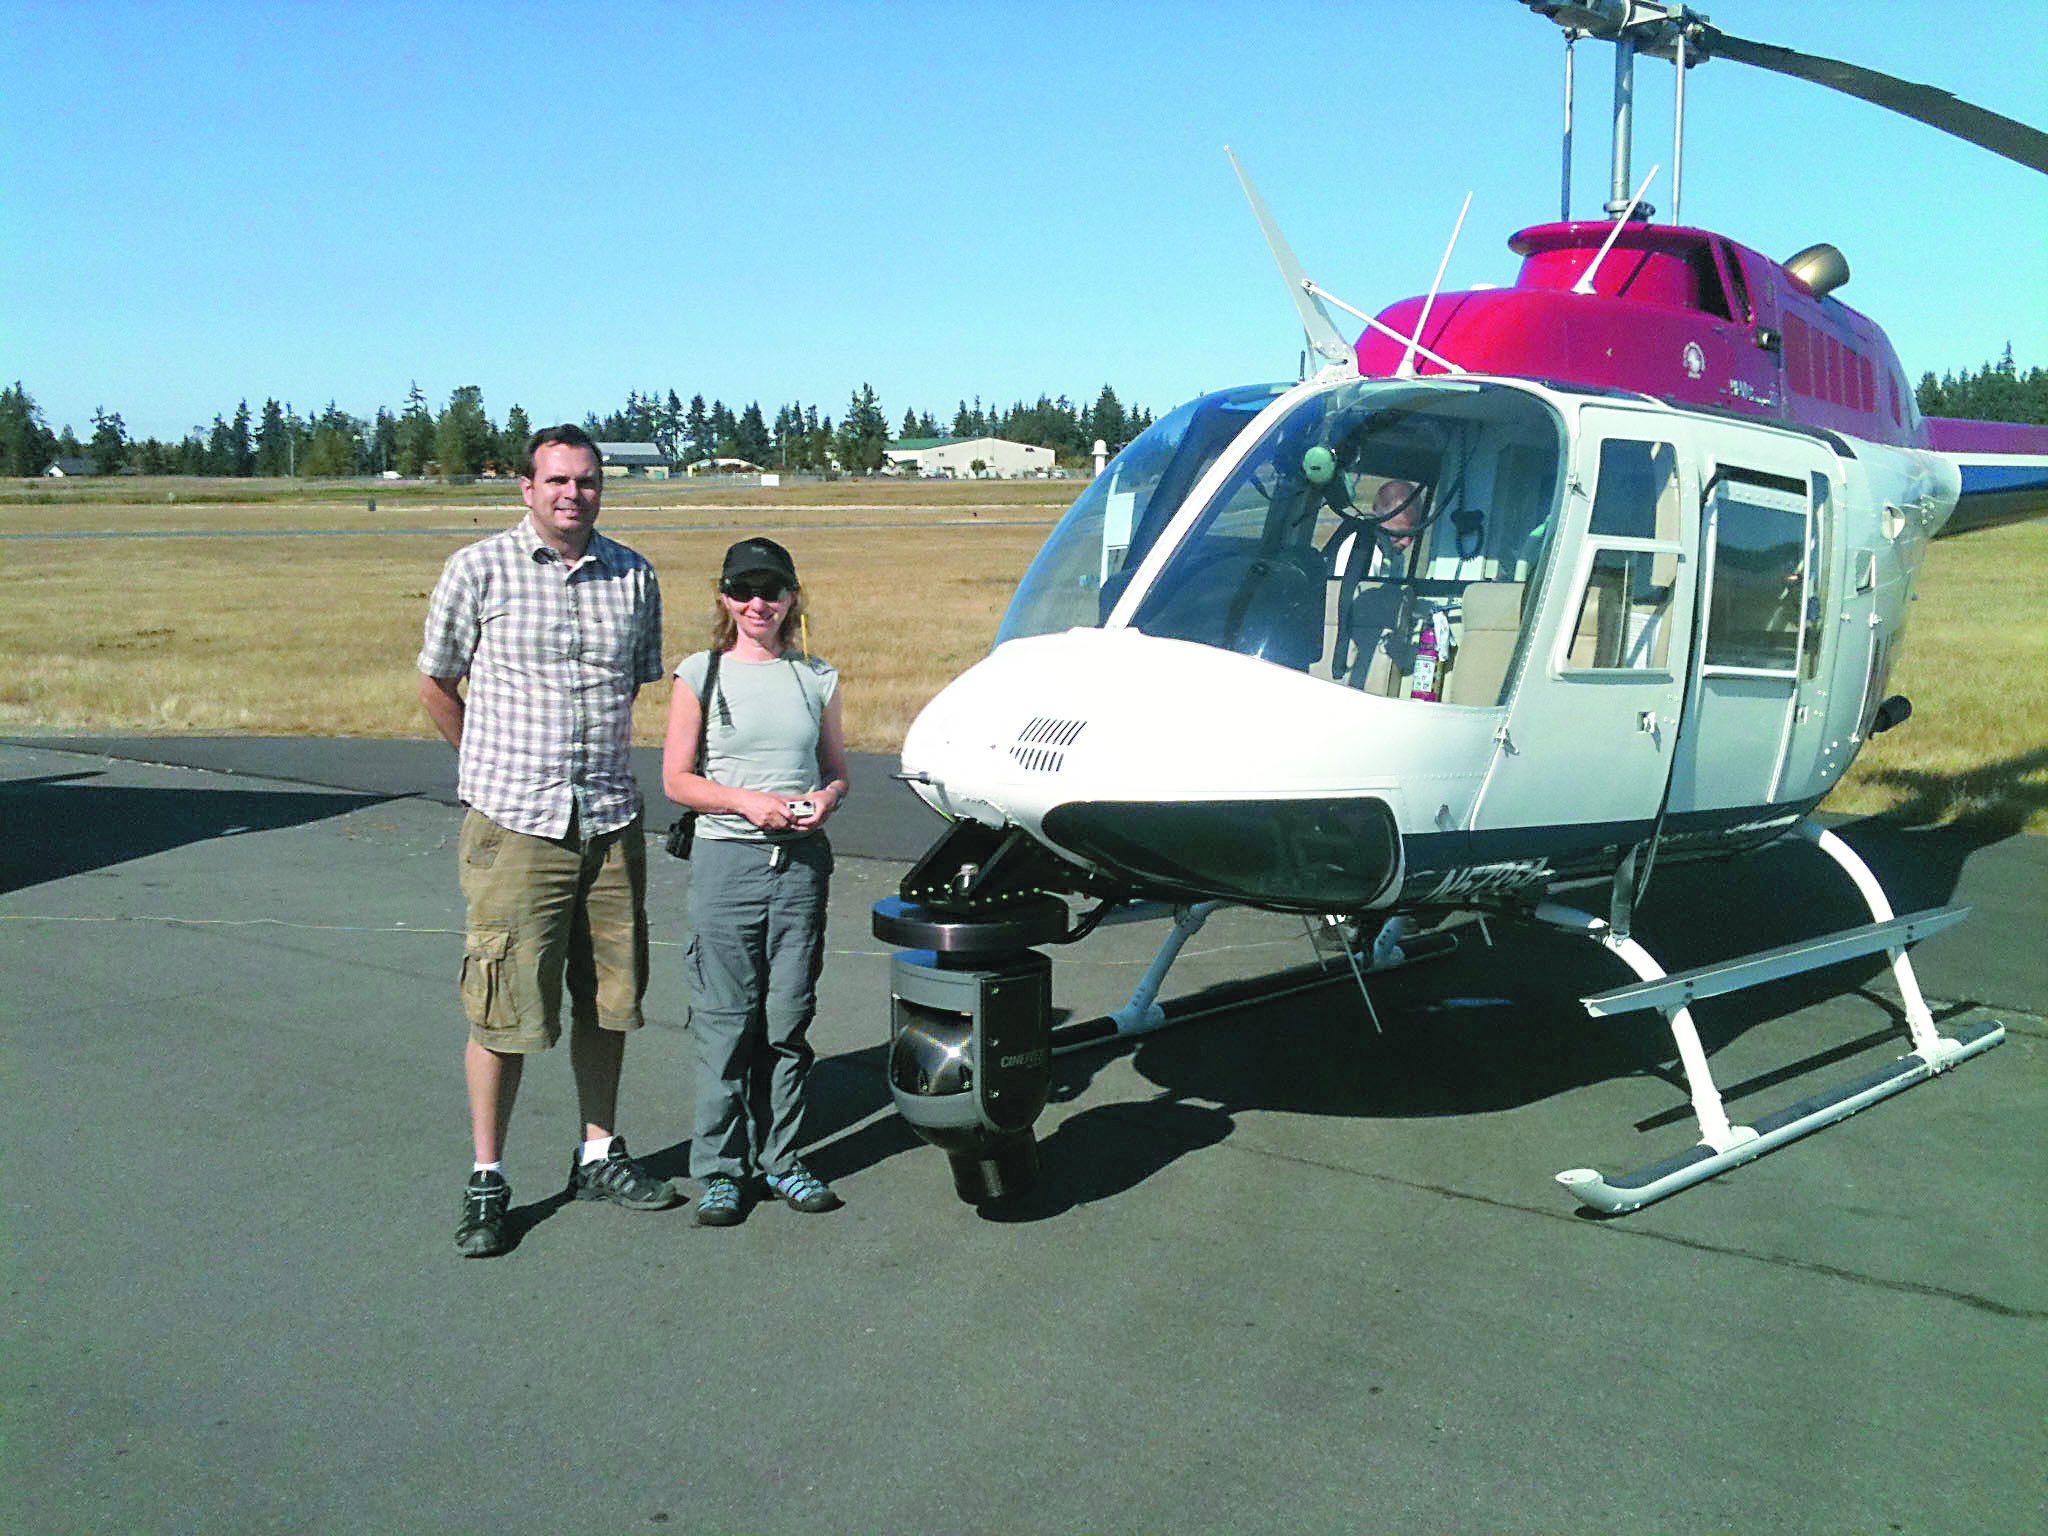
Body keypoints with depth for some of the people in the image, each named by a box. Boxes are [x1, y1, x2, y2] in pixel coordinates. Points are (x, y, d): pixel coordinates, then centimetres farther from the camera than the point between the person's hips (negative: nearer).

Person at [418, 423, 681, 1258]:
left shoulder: (634, 577, 6)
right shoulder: (478, 570, -3)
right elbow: (436, 686, 7)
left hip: (612, 822, 4)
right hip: (514, 825, -3)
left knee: (607, 999, 12)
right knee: (505, 1010, -2)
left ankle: (599, 1157, 27)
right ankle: (486, 1181, 13)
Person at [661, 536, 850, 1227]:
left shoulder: (817, 678, 9)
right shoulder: (701, 674, 2)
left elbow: (836, 769, 15)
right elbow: (677, 779, 1)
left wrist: (826, 798, -7)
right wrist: (747, 801, -13)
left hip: (802, 860, 2)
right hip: (727, 859, -2)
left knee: (790, 1016, 7)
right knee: (725, 1020, 1)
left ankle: (781, 1158, 20)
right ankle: (721, 1168, 13)